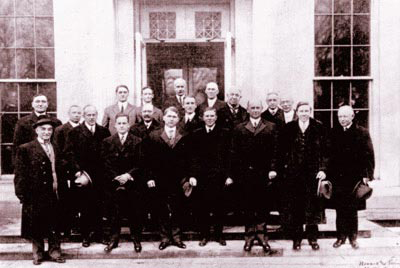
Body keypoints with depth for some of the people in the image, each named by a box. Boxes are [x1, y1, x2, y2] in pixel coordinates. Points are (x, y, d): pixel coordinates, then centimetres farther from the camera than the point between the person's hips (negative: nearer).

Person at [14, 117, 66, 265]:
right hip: (35, 195, -3)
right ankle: (38, 253, 25)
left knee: (54, 225, 10)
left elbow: (59, 170, 11)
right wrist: (22, 195, -11)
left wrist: (61, 190, 4)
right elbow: (20, 174, -7)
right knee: (36, 226, 10)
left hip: (53, 194, 4)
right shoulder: (25, 149, -5)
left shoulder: (55, 148, 11)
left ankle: (54, 251, 23)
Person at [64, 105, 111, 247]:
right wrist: (76, 170, -11)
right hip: (82, 174, -2)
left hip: (100, 176, 2)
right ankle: (86, 235, 15)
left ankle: (99, 234, 18)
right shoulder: (75, 132, 1)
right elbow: (69, 153, -3)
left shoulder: (104, 132, 9)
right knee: (84, 207, 3)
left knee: (99, 206, 6)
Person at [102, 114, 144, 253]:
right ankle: (114, 239, 18)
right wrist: (116, 177, -10)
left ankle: (136, 240, 16)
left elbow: (140, 163, -1)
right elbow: (106, 164, 1)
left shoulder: (137, 141, 3)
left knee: (135, 212, 3)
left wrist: (128, 175, -13)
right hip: (114, 183, 1)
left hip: (133, 183, -1)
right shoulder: (107, 142, 6)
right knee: (115, 212, 6)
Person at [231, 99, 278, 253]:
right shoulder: (239, 129, 8)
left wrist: (273, 169, -7)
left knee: (263, 205, 4)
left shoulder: (271, 128, 8)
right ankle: (249, 236, 17)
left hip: (264, 173, 0)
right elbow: (235, 152, 4)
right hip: (245, 173, 0)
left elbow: (274, 150, 3)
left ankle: (261, 235, 17)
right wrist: (235, 174, -2)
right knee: (248, 205, 6)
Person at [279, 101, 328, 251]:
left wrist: (323, 169, -8)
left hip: (313, 172, 0)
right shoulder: (288, 128, 4)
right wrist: (284, 166, -3)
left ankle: (313, 238, 17)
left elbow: (324, 150, 1)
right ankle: (296, 238, 13)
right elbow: (282, 150, 6)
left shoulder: (318, 128, 3)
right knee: (294, 205, 3)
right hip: (293, 173, 0)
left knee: (313, 205, 5)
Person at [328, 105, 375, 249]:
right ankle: (341, 236, 19)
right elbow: (330, 155, 6)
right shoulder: (333, 133, 7)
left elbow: (369, 155, -2)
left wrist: (367, 175, -8)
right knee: (340, 209, 6)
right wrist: (328, 175, 2)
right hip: (337, 178, 2)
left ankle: (353, 237, 20)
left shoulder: (362, 133, 0)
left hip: (355, 178, -2)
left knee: (352, 210, 6)